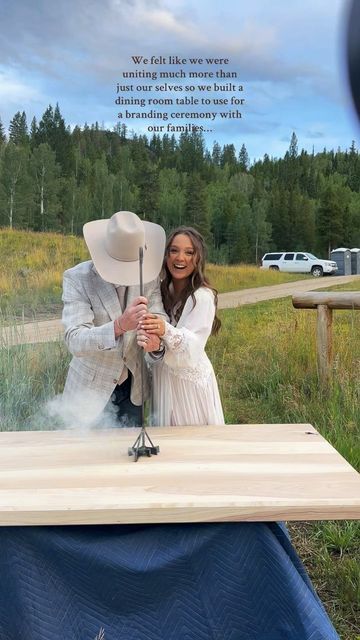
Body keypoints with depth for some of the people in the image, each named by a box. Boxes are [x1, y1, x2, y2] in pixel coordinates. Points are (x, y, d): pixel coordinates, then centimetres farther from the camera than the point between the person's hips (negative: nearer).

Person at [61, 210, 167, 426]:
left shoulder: (149, 275, -8)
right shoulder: (77, 278, -19)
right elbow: (75, 341, -28)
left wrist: (157, 337, -40)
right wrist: (120, 325, -46)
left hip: (133, 385, 3)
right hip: (91, 387, -3)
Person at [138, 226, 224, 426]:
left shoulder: (202, 297, -18)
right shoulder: (162, 289, 3)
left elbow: (193, 346, -24)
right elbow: (149, 326, 0)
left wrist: (165, 330, -42)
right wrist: (144, 336, -22)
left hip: (189, 381, -6)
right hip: (162, 379, 6)